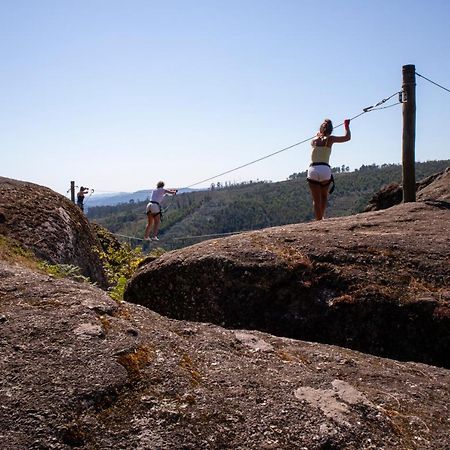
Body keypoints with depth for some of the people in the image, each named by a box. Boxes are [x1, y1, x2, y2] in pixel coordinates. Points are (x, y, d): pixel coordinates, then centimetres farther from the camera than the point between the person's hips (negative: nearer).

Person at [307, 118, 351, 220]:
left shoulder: (314, 140, 12)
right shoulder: (330, 139, 5)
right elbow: (348, 137, 12)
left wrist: (318, 134, 47)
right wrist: (346, 126, 26)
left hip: (313, 169, 1)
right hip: (325, 169, -1)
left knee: (316, 200, 6)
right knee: (324, 196, 22)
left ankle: (318, 220, 1)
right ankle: (321, 217, 12)